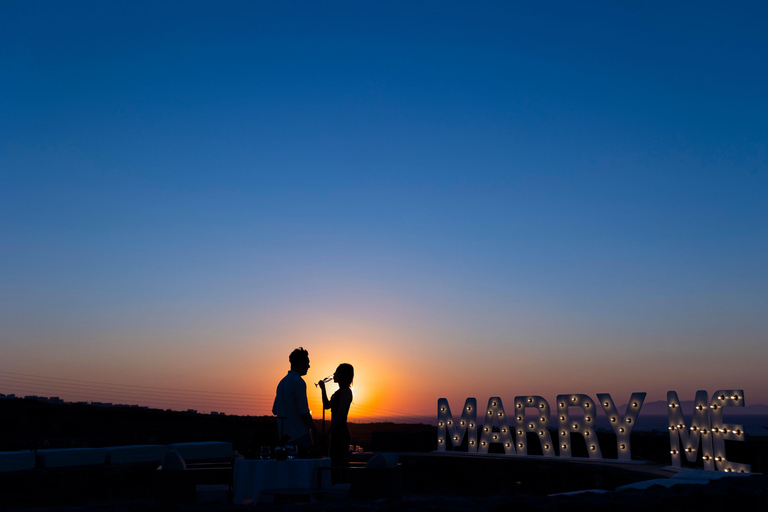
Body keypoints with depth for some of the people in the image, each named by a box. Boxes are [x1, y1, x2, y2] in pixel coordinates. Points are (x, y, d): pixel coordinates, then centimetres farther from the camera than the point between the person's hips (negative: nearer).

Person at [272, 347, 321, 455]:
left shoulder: (282, 382, 14)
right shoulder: (298, 382, -14)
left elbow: (274, 410, 18)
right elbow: (303, 411, -18)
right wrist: (315, 430, -11)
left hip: (284, 434, 9)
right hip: (299, 434, -9)